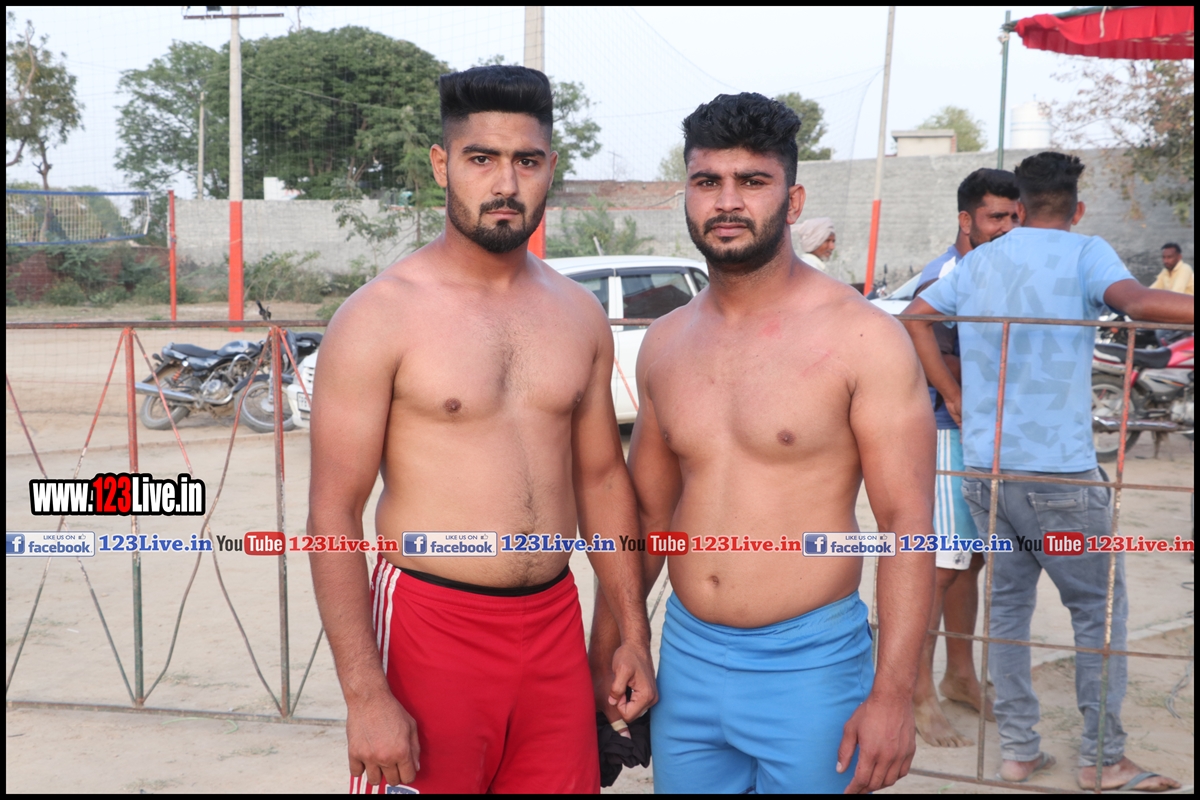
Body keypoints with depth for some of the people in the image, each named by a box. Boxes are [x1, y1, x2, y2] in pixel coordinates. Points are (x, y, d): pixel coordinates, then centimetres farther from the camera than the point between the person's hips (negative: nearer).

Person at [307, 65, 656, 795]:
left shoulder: (580, 316, 6)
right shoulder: (381, 316, -10)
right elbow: (334, 515, -11)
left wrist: (634, 634, 12)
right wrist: (365, 696, -15)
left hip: (555, 625, 5)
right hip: (430, 626, -4)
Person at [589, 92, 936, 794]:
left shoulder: (863, 337, -11)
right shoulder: (665, 344, 5)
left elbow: (909, 522, -12)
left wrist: (893, 695, -17)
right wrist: (604, 653, 13)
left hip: (810, 665, -4)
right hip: (687, 657, 5)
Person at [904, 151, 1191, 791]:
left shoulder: (977, 262, 11)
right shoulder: (1085, 253, -4)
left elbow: (913, 320, 12)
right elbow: (1139, 302, -22)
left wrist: (954, 397, 12)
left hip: (984, 467, 5)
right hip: (1060, 472, -5)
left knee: (1008, 604, 14)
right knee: (1100, 608, 9)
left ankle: (1017, 750, 18)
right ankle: (1103, 759, 14)